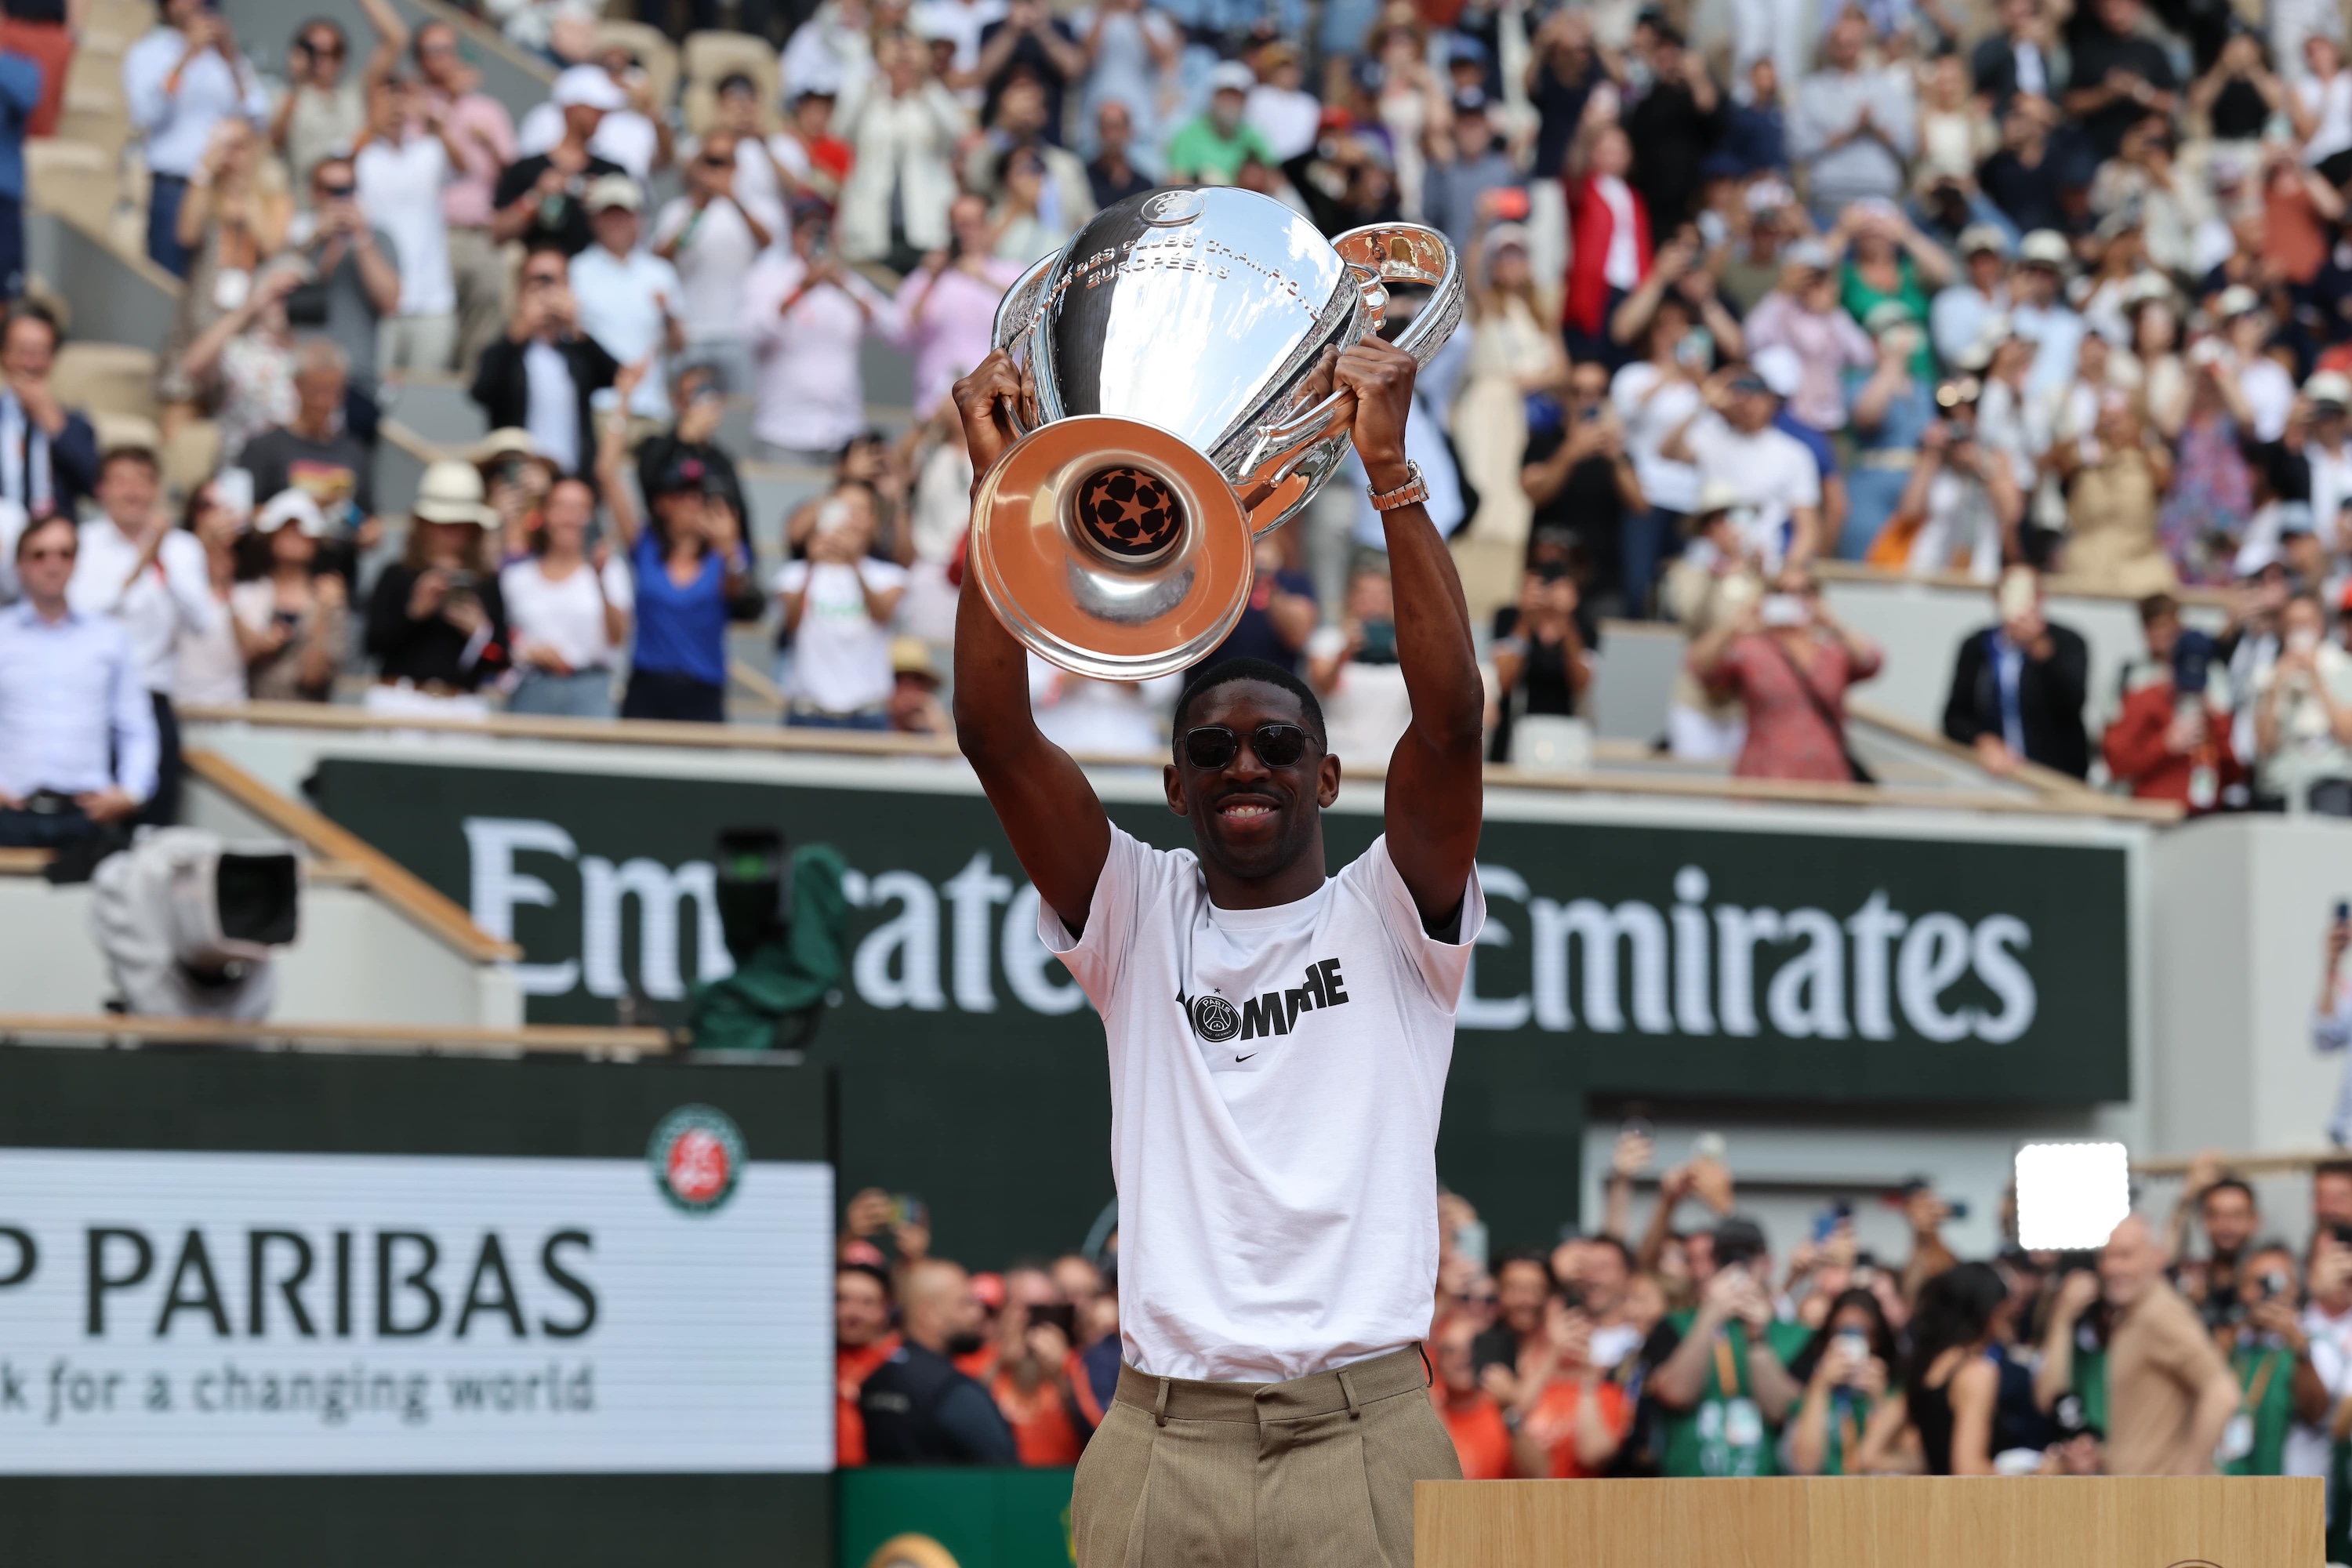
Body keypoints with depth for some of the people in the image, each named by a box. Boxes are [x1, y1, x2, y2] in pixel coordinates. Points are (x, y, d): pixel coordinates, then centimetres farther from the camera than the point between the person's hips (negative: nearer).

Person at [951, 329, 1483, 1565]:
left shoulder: (1391, 918, 9)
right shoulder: (1137, 919, 13)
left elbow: (1450, 718, -7)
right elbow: (995, 736, 2)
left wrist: (1390, 473, -14)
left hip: (1364, 1431, -1)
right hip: (1164, 1436, 1)